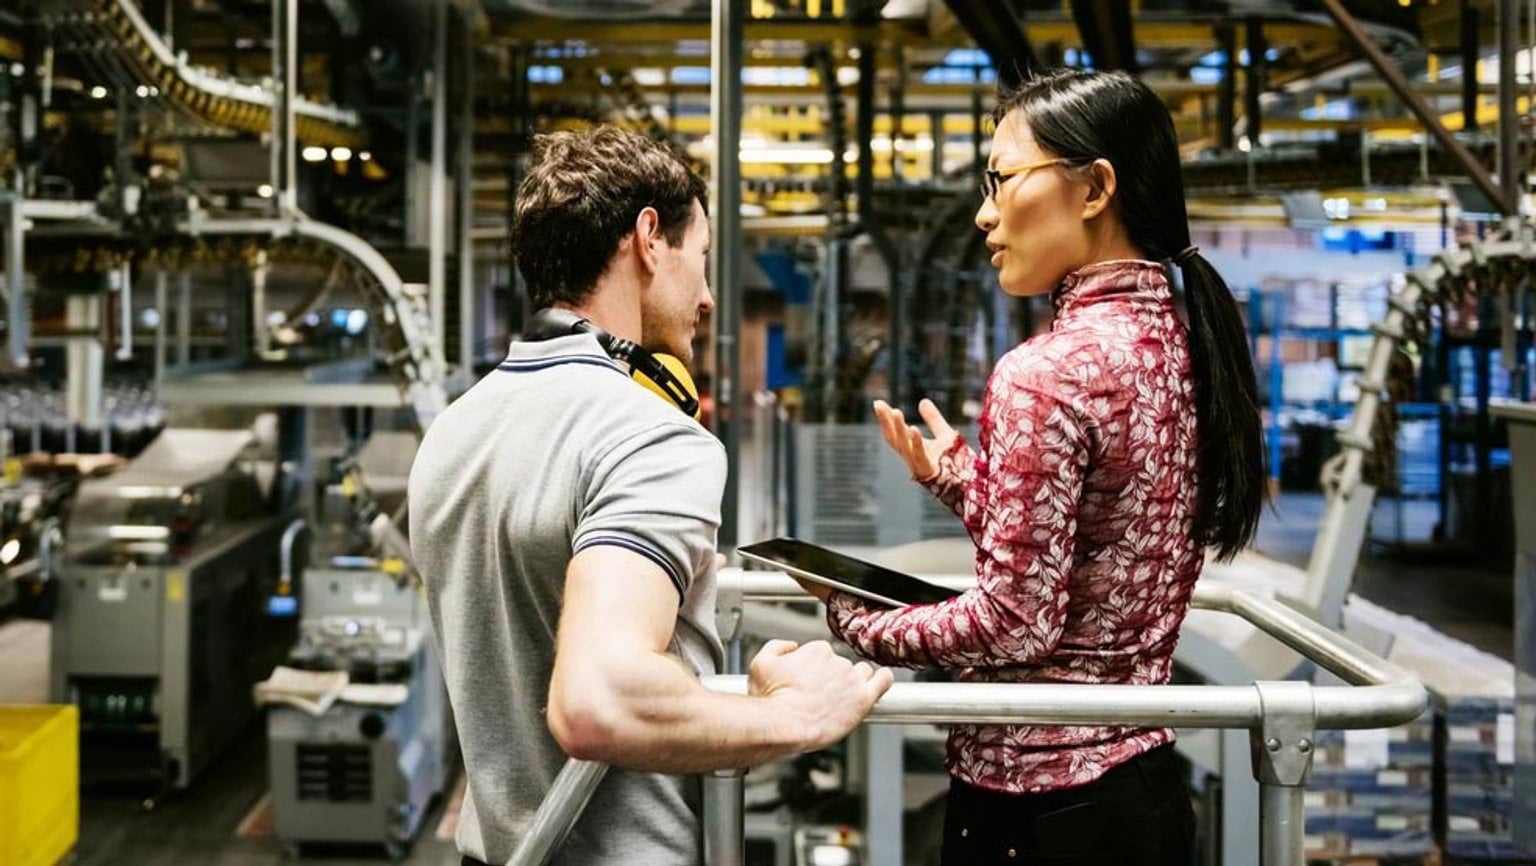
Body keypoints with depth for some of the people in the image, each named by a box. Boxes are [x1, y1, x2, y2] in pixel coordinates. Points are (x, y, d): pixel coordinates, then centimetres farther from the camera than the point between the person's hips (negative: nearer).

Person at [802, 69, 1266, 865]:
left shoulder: (1046, 374, -20)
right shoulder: (1180, 342, 5)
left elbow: (1015, 623, -20)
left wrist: (855, 621, -7)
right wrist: (954, 470, 13)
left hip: (1036, 799, -8)